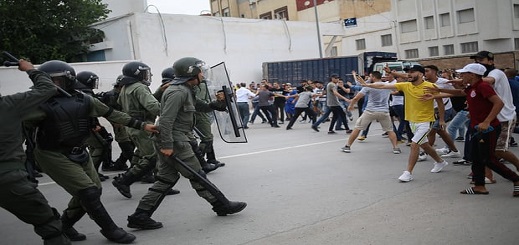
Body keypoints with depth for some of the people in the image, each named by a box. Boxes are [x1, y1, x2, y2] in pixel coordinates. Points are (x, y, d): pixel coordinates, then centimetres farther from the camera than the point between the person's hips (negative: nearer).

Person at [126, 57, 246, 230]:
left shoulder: (185, 91, 16)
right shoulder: (178, 92, -17)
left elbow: (201, 107, 23)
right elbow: (166, 120, -23)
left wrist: (217, 104, 6)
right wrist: (167, 145, -25)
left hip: (170, 142, 11)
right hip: (174, 142, -11)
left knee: (166, 179, 10)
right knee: (197, 176, 2)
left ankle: (140, 216, 12)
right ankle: (222, 205, 15)